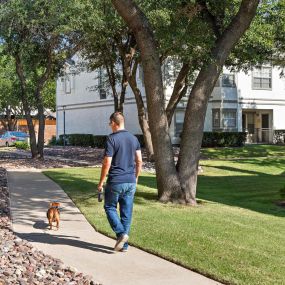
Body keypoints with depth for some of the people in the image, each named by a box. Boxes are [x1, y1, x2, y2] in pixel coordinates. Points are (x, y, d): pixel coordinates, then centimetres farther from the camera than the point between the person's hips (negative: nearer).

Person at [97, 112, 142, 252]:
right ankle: (124, 244, 15)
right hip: (131, 182, 5)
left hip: (115, 182, -5)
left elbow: (107, 163, -14)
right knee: (127, 213, 10)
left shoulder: (111, 139, -12)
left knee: (110, 207, 12)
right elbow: (139, 161, 9)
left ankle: (121, 233, -7)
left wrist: (101, 182, -5)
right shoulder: (134, 138, 7)